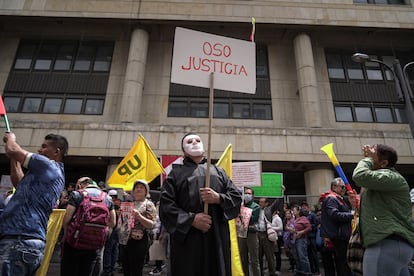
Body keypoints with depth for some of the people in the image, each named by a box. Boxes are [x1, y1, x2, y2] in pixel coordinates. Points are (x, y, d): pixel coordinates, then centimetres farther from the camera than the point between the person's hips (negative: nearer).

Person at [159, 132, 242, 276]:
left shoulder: (218, 171, 16)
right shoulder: (176, 173, 9)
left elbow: (236, 197, 9)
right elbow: (166, 205, -2)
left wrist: (218, 198, -11)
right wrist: (191, 219, -15)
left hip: (217, 238, 2)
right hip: (186, 239, -2)